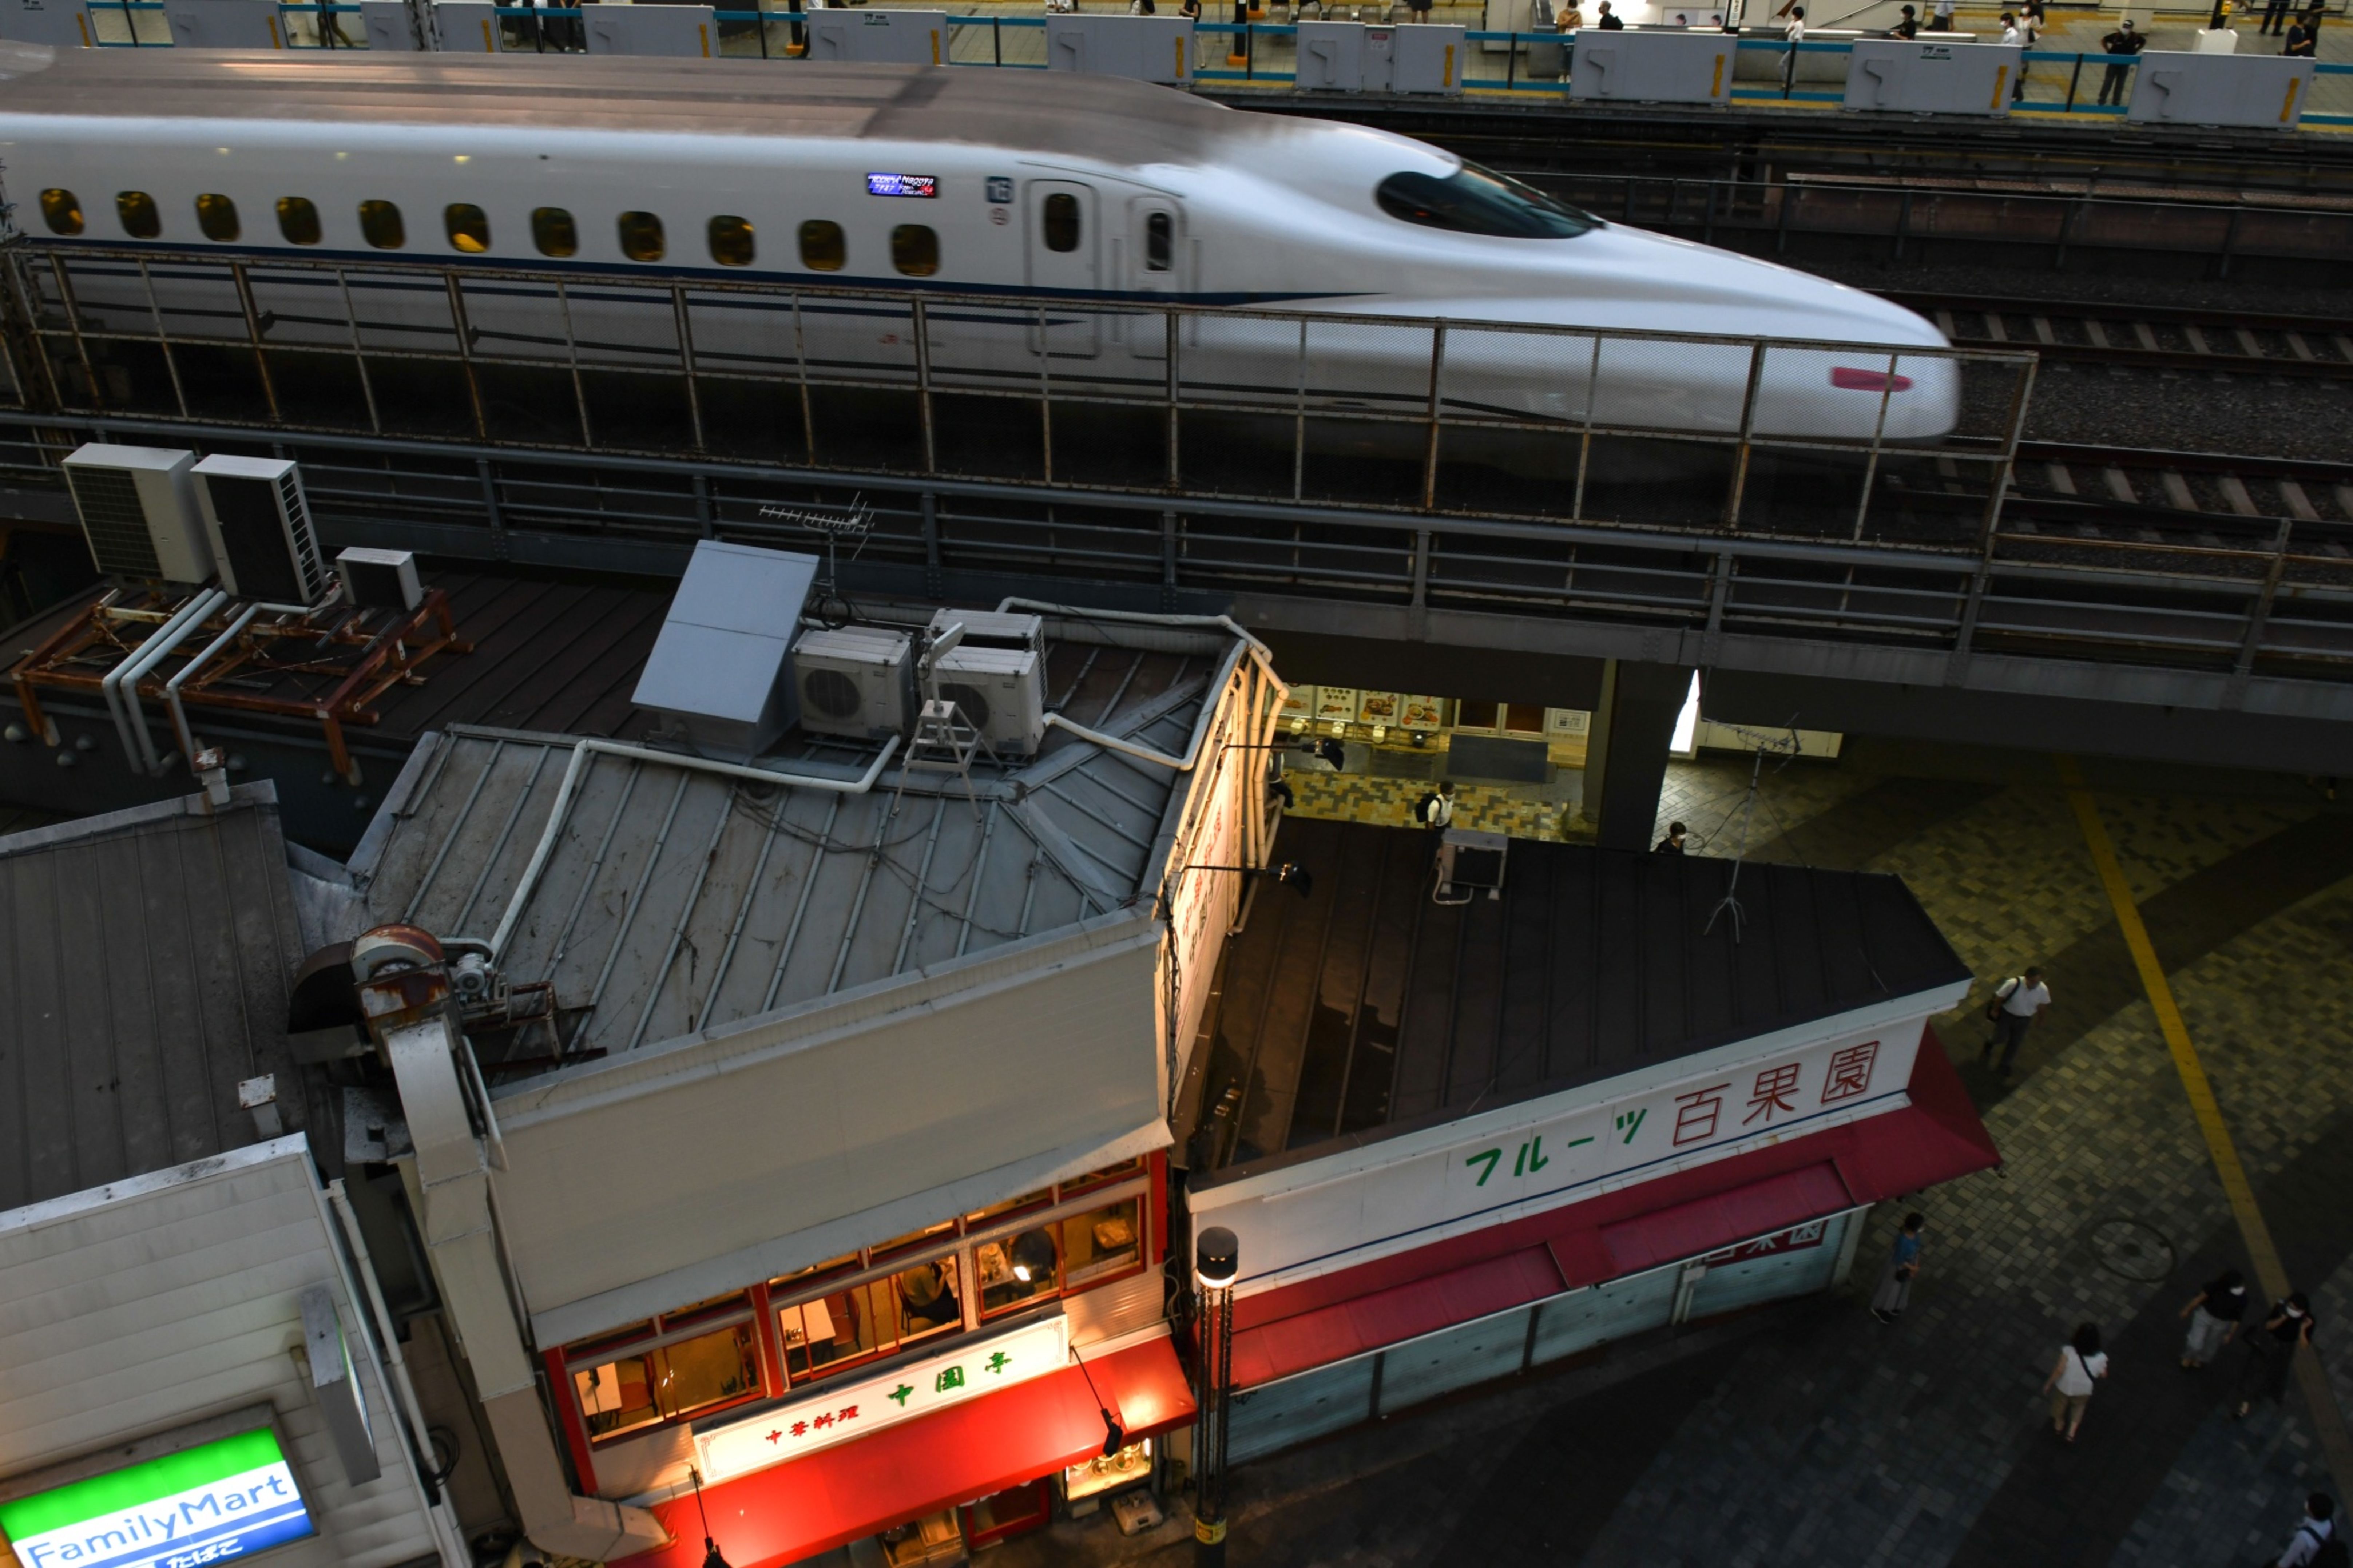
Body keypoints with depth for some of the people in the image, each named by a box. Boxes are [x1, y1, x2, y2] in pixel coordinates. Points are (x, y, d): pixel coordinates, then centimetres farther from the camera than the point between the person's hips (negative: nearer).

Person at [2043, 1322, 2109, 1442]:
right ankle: (2072, 1432, 37)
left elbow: (2060, 1371, -25)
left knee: (2060, 1403, 31)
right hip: (2084, 1391, 1)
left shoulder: (2069, 1352, -35)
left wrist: (2049, 1383, -9)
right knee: (2079, 1406, 35)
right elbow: (2103, 1375, -10)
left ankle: (2059, 1425, 56)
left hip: (2065, 1387, -1)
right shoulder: (2100, 1358, -29)